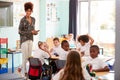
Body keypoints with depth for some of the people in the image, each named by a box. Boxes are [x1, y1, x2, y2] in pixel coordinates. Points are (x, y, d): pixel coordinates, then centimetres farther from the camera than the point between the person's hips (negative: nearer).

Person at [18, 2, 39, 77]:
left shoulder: (33, 19, 8)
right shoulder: (23, 20, -12)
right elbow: (20, 31, -13)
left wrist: (35, 32, -5)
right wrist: (31, 32, -17)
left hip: (30, 39, 6)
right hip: (24, 40, -6)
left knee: (29, 56, 11)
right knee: (25, 56, 0)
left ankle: (21, 68, 29)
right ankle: (25, 72, 13)